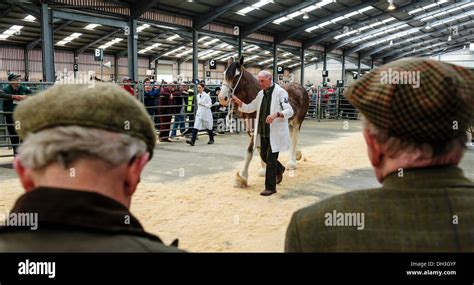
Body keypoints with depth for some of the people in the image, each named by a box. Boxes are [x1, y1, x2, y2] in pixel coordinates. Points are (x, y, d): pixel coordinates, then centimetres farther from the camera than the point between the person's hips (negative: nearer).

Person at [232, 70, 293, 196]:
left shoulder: (280, 92, -12)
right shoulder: (261, 93, 9)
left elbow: (289, 111, -17)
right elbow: (250, 108, 14)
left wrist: (276, 114, -35)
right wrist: (239, 102, -3)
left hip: (275, 132, -7)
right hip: (263, 131, 7)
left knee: (271, 159, -3)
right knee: (264, 156, 16)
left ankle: (270, 187, 10)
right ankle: (279, 169, 44)